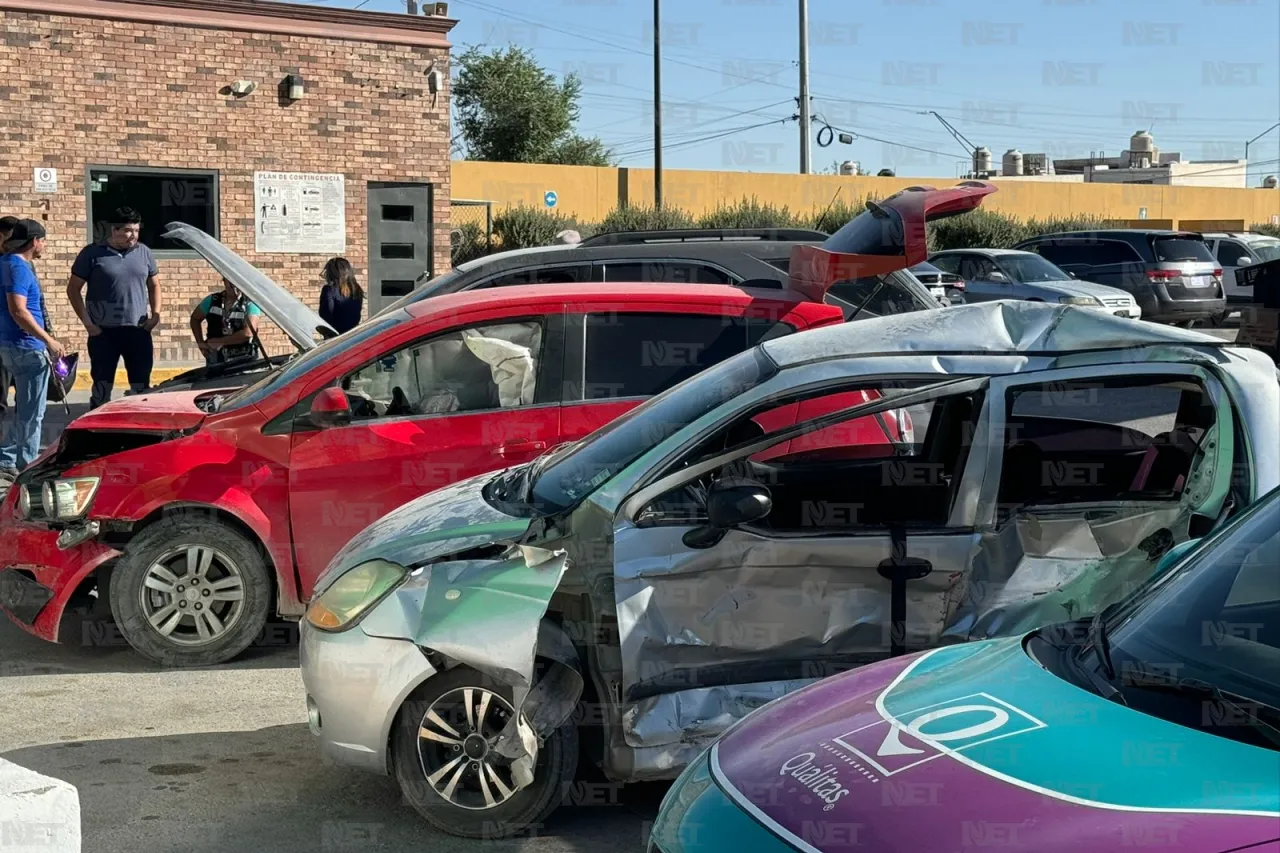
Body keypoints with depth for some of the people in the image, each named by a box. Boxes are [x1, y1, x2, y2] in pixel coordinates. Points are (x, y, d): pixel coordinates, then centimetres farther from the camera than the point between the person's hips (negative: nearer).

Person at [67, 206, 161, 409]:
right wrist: (86, 321, -8)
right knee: (102, 386, 2)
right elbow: (73, 289, 1)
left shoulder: (144, 252, 8)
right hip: (104, 332, -3)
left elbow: (153, 285, 19)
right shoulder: (92, 253, -3)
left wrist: (155, 312, 2)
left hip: (138, 330, 3)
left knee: (142, 386, 8)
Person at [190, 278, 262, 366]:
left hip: (241, 360, -4)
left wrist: (219, 341, -15)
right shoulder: (213, 300, 5)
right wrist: (200, 342, 9)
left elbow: (248, 333, -21)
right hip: (214, 361, 4)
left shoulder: (250, 303, -8)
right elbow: (195, 318, 22)